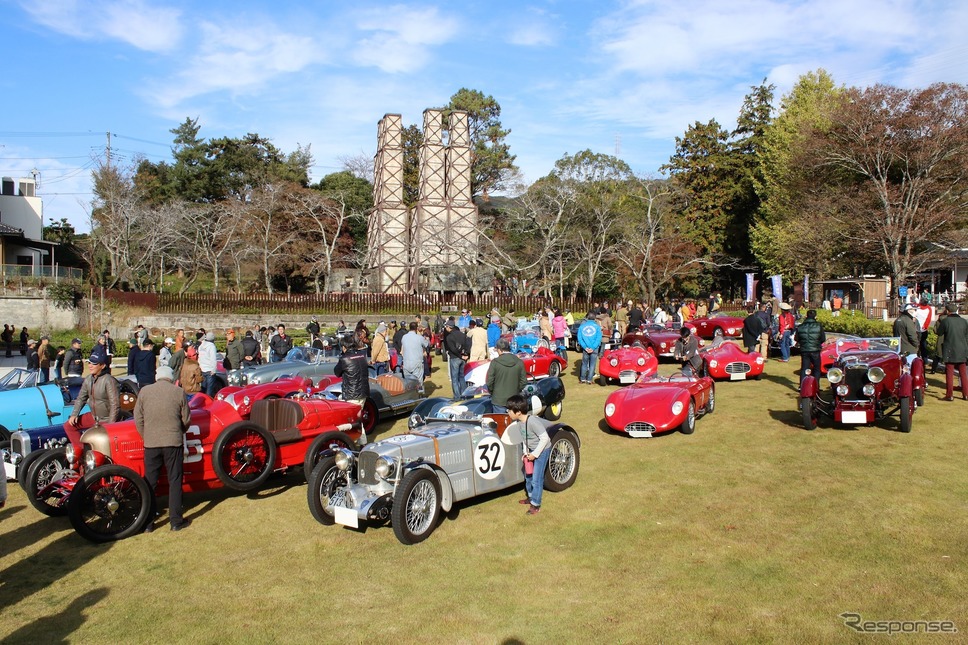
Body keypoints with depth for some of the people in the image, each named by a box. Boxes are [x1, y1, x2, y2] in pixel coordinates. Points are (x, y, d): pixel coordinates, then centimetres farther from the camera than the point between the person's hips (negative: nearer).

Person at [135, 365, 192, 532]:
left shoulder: (144, 391, 1)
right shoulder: (178, 392, -2)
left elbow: (138, 419, 2)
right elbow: (186, 420, 2)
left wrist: (146, 437, 16)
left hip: (150, 443, 1)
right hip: (174, 442, -1)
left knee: (150, 482, 11)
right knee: (174, 481, 8)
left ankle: (147, 523, 16)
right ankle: (176, 521, 11)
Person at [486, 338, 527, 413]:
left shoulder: (495, 362, -11)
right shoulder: (519, 362, -3)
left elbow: (489, 382, -9)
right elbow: (523, 382, 0)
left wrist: (492, 392, 9)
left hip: (499, 400, -2)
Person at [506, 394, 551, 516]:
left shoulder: (532, 421, -33)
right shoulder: (518, 422, -8)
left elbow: (544, 438, -27)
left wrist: (534, 454, -23)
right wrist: (526, 452, 1)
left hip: (542, 449, -8)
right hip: (531, 450, 8)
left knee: (536, 478, -6)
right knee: (528, 475, 18)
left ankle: (536, 504, 7)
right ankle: (531, 497, 37)